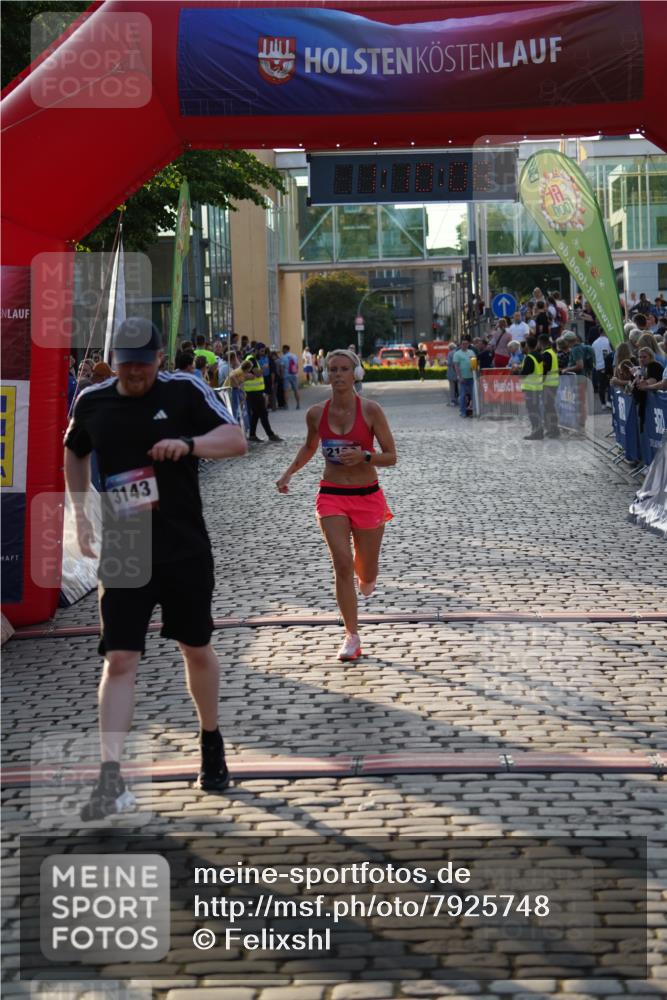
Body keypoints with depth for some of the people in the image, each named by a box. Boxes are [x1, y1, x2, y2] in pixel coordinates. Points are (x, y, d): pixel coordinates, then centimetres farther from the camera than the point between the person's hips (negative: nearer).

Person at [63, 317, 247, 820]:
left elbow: (237, 440, -11)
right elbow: (74, 453, 20)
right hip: (121, 553, 1)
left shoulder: (185, 390, -6)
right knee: (120, 660, -8)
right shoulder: (92, 401, 2)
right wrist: (80, 512, 10)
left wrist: (188, 443, -29)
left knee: (197, 650, 14)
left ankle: (211, 741, 37)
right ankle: (111, 777, -8)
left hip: (186, 551, 0)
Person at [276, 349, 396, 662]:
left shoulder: (370, 410, -9)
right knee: (342, 565, -15)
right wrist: (289, 472, 8)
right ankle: (352, 636, -6)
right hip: (331, 496, 1)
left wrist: (363, 456, -23)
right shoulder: (316, 413, 0)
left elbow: (390, 457, -6)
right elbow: (309, 446, 20)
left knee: (366, 574, 9)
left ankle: (365, 578, 49)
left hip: (367, 496, -1)